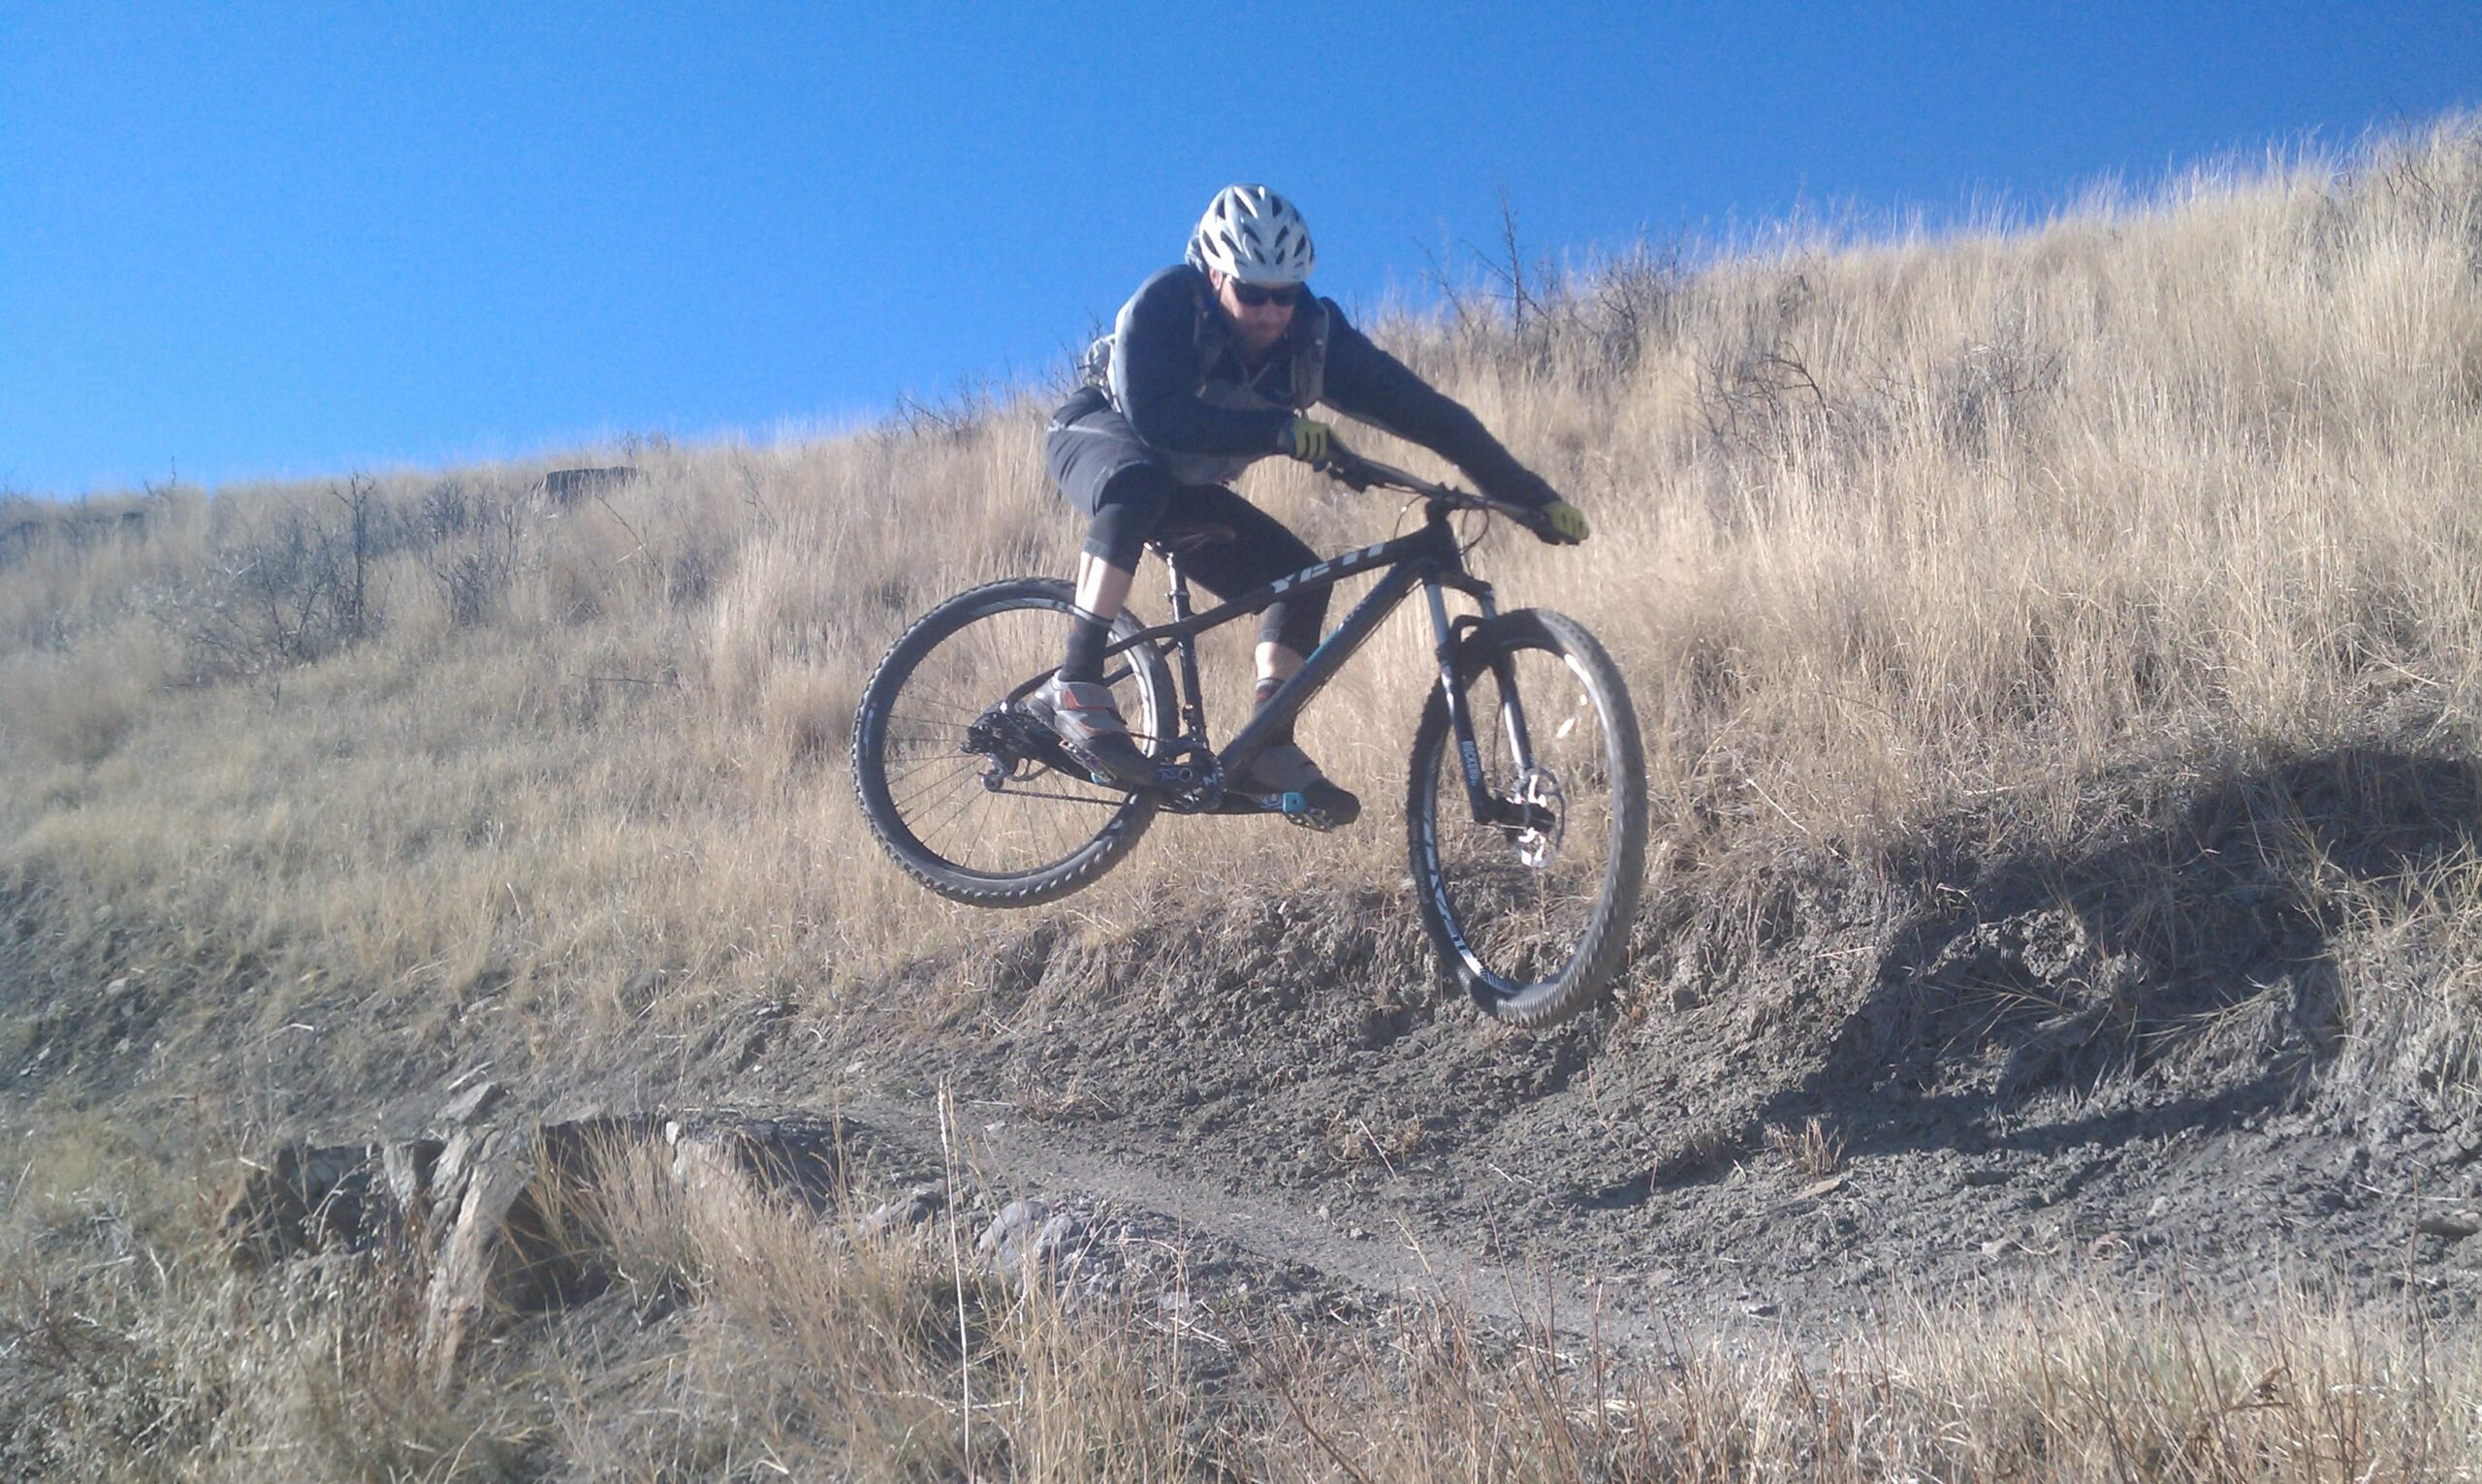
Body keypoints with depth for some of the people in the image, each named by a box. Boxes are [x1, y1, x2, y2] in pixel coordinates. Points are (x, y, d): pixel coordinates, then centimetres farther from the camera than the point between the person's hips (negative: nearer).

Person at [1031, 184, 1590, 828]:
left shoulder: (1314, 335, -19)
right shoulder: (1163, 305, -28)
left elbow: (1424, 411, -21)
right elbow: (1154, 415, -41)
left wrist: (1534, 497, -24)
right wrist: (1283, 432, -47)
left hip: (1181, 488, 5)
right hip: (1095, 434, -5)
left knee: (1299, 577, -10)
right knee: (1141, 481, -39)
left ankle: (1268, 750, -11)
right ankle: (1073, 686, -39)